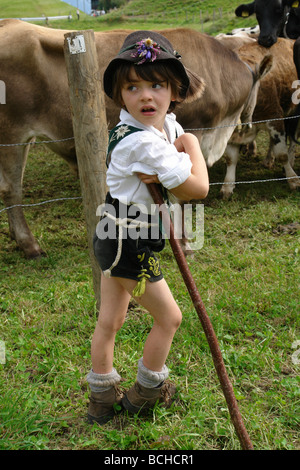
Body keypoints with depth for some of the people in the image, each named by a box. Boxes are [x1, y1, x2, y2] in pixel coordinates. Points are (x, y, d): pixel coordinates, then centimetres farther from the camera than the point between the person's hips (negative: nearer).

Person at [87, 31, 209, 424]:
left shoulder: (167, 123, 1)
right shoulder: (141, 142, -28)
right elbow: (199, 188, -25)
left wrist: (166, 173, -17)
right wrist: (191, 145, -9)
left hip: (115, 238, 9)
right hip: (128, 243, -9)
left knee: (110, 320, 18)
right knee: (169, 317, 8)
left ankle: (102, 398, 33)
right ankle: (145, 392, 29)